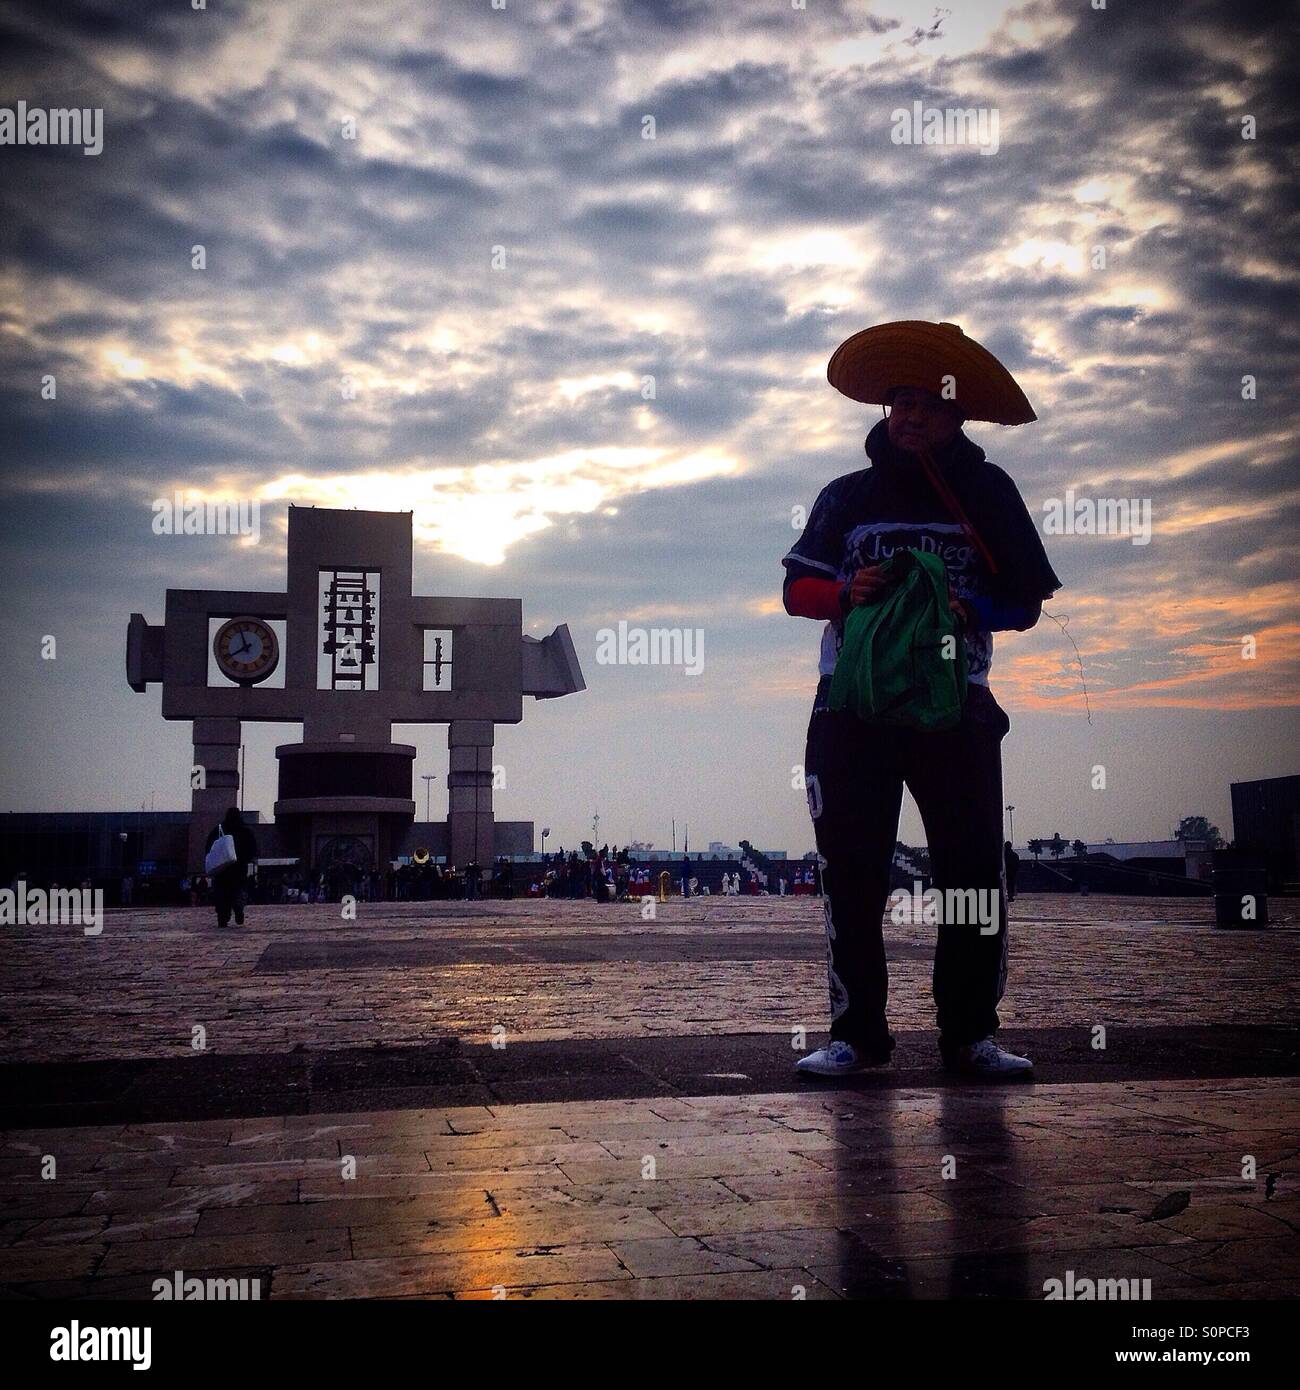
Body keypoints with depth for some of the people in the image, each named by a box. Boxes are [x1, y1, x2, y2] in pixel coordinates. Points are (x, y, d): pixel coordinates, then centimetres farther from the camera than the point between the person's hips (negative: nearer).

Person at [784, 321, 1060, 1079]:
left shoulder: (987, 491, 11)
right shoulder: (848, 494, 14)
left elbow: (1025, 602, 8)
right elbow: (797, 588, 8)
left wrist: (974, 610, -13)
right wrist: (847, 591, -13)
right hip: (855, 705, 0)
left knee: (976, 873, -5)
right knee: (853, 874, -2)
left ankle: (970, 1032, 4)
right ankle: (857, 1032, 5)